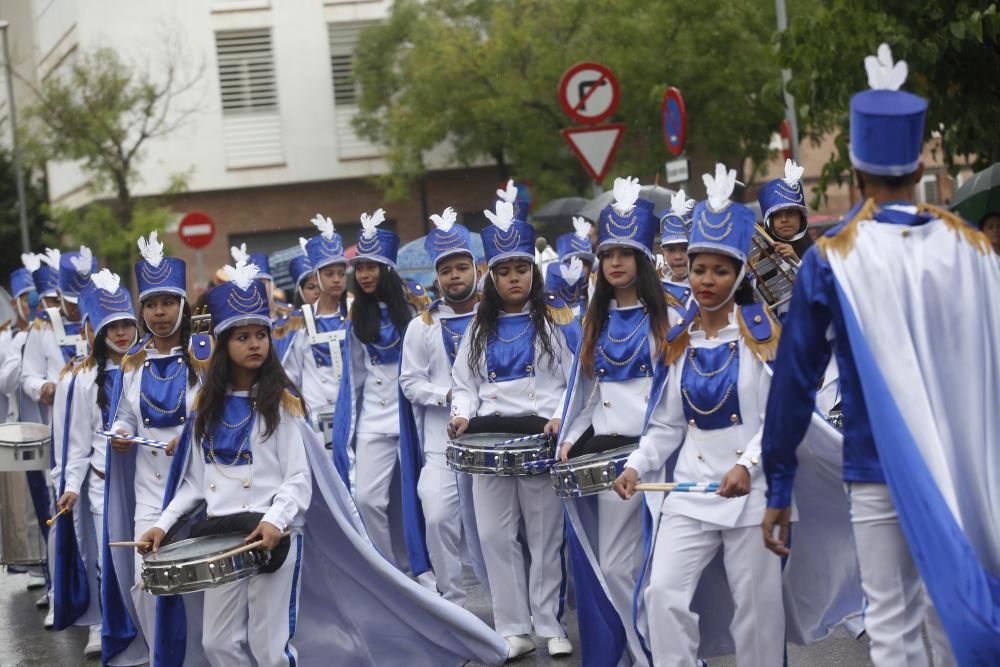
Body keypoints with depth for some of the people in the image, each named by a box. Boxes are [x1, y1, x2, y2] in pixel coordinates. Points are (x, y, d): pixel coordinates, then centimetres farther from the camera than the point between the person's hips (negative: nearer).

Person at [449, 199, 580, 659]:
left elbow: (578, 380, 0)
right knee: (494, 535, 0)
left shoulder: (557, 321, 4)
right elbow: (464, 384, 16)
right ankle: (514, 629, 7)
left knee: (546, 535, 0)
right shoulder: (479, 328, 15)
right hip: (489, 439, 4)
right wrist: (463, 414, -4)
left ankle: (550, 625, 10)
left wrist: (562, 418, -16)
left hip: (541, 438, -3)